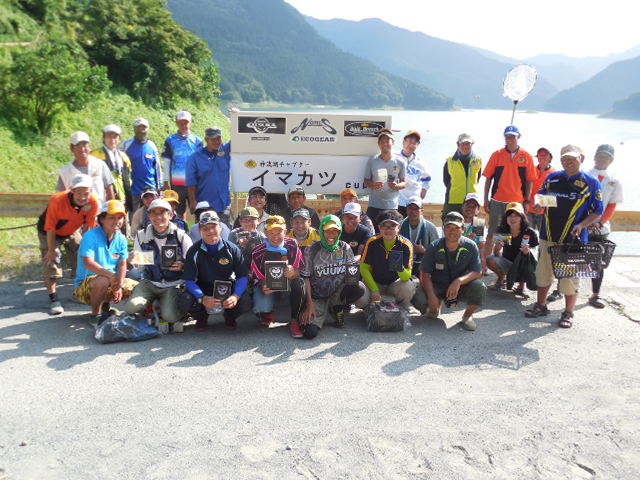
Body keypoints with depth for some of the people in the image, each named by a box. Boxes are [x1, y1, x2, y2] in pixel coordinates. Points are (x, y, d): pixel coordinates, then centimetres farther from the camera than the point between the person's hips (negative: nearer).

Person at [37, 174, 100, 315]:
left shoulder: (93, 202, -28)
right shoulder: (57, 200, -38)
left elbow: (88, 226, -14)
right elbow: (50, 228, -27)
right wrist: (51, 250, -21)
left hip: (72, 232, 4)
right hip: (49, 233, -4)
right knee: (51, 263, -11)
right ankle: (53, 300, -1)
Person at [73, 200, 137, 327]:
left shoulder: (121, 239, 2)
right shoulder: (90, 236, -17)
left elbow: (122, 264, -1)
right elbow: (88, 263, -29)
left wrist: (119, 285, -16)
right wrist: (111, 275, -39)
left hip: (112, 282, 7)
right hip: (85, 284, -7)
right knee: (103, 280, -38)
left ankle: (105, 304, 17)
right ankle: (95, 313, -12)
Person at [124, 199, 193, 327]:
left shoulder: (181, 236, -5)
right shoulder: (141, 235, 3)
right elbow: (140, 266, 8)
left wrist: (182, 266, -25)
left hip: (173, 285, -2)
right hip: (149, 283, 3)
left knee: (169, 316, -24)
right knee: (132, 307, -23)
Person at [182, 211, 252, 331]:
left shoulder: (232, 249, -9)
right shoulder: (194, 251, -9)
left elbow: (243, 276, -9)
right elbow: (189, 280, -14)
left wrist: (236, 296, -30)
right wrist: (202, 298, -33)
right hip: (202, 290, 0)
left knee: (245, 302, -27)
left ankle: (229, 316, 13)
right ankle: (202, 317, 11)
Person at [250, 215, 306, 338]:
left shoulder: (292, 245, -8)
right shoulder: (258, 252, -10)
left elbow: (300, 270, -10)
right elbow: (259, 277, -6)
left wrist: (292, 273, -38)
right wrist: (264, 287, -32)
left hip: (288, 285, 1)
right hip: (268, 286, -1)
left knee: (299, 282, -34)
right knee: (261, 308, -30)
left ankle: (294, 321, -17)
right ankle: (268, 314, 15)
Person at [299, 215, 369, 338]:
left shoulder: (345, 248, 4)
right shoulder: (312, 251, -3)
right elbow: (306, 278, -2)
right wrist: (309, 304, -10)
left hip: (338, 293, 3)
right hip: (317, 297, -2)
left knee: (360, 289, -30)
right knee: (310, 332, -25)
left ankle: (337, 308, 0)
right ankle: (322, 313, 10)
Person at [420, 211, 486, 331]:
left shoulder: (470, 246, -10)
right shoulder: (434, 247, -11)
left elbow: (477, 272, -12)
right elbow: (425, 274, -14)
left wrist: (459, 281, -33)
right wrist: (432, 297, -29)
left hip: (461, 287, 0)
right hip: (438, 287, 0)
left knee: (479, 286, -30)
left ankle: (467, 315, 1)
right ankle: (435, 308, 13)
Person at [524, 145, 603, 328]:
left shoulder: (591, 183, -3)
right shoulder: (552, 178, 7)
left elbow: (597, 212, -3)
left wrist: (581, 225, -19)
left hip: (573, 239, -4)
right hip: (548, 236, 4)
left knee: (570, 277, 4)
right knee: (543, 272, 13)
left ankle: (568, 313, 19)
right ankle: (541, 306, 29)